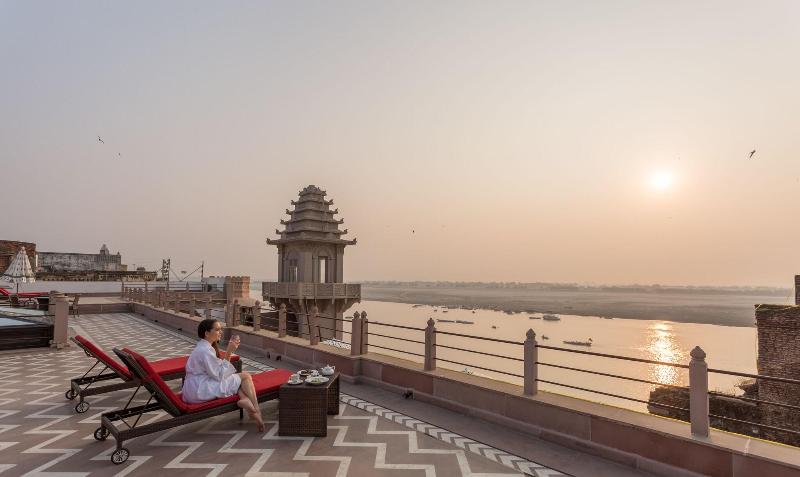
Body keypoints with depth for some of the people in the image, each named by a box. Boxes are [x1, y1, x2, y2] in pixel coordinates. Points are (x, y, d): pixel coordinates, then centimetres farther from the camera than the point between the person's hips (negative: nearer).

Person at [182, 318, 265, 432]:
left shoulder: (204, 347, 13)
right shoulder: (205, 350, -18)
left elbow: (220, 367, 14)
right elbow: (219, 375, -19)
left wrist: (229, 351, 3)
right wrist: (229, 351, -16)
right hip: (200, 391, -9)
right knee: (245, 376, -4)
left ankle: (245, 399, -19)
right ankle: (256, 410, -7)